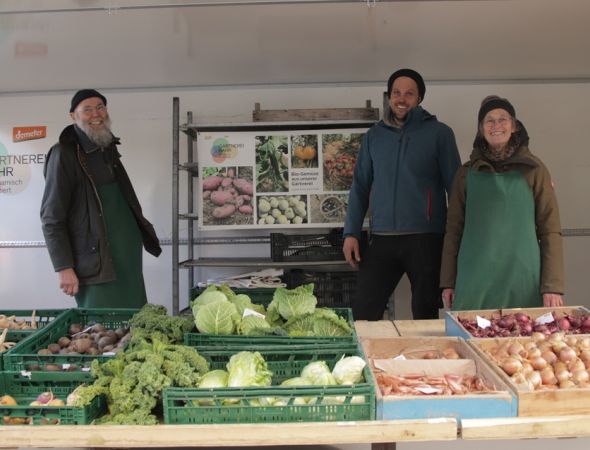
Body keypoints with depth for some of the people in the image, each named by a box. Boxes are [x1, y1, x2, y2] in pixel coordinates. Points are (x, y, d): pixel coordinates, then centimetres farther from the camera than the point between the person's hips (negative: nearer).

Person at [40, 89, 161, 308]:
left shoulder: (108, 148, 13)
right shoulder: (65, 154, -10)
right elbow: (52, 218, -12)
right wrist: (65, 268, -17)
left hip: (129, 256, 7)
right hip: (97, 262, -7)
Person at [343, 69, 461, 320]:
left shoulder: (438, 133, 1)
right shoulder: (374, 136, 10)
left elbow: (454, 185, 1)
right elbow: (360, 187, 10)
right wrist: (351, 233, 1)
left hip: (426, 238, -2)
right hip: (382, 239, 3)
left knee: (425, 315, 7)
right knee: (363, 312, 0)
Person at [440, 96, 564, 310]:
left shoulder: (534, 170, 3)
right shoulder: (468, 172, 8)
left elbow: (550, 230, 1)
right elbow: (454, 229, 8)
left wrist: (553, 286, -5)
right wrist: (447, 282, 5)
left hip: (523, 279, -1)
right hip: (475, 281, 1)